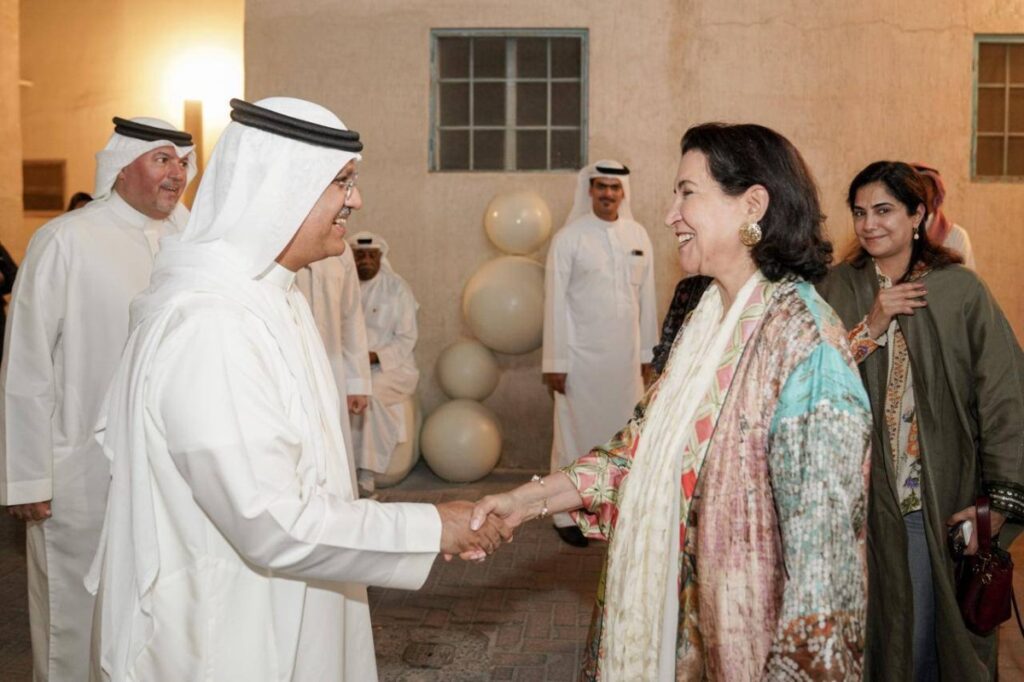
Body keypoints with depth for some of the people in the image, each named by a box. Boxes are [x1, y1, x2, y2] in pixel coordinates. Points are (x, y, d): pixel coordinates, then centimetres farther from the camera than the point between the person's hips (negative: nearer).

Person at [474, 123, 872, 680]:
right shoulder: (706, 319, 4)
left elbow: (822, 539, -23)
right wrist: (526, 501, 1)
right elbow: (644, 446, 7)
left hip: (746, 636, -7)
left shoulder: (802, 340, -21)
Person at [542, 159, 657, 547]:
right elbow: (555, 301, -6)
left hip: (626, 355, 4)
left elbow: (646, 297, 10)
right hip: (581, 355, -3)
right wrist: (555, 362, -8)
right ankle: (568, 514, 16)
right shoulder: (569, 237, -5)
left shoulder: (638, 235, 6)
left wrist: (647, 351, 11)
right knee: (577, 431, 4)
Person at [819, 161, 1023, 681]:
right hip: (860, 496, 2)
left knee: (929, 630, 7)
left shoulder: (960, 289, -5)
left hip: (941, 502, -1)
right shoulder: (839, 289, 2)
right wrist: (872, 325, -16)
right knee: (866, 627, 13)